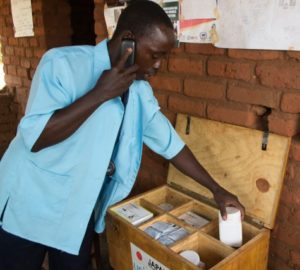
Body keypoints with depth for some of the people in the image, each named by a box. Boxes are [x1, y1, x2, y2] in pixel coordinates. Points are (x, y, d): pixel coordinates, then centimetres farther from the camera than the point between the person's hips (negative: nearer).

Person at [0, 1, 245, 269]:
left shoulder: (140, 89, -4)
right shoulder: (63, 63, -21)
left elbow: (169, 142, 2)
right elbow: (33, 138, -27)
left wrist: (215, 188, 3)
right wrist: (100, 94, -30)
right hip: (29, 204, -4)